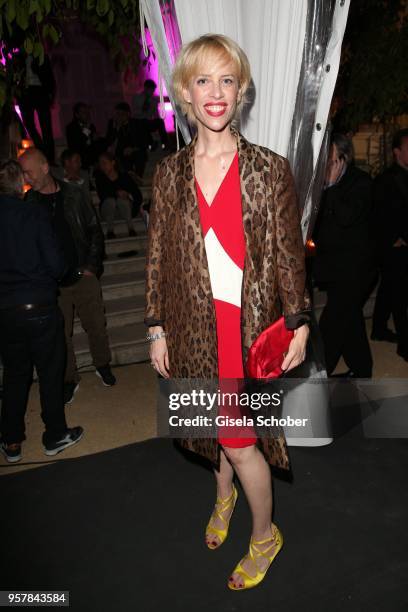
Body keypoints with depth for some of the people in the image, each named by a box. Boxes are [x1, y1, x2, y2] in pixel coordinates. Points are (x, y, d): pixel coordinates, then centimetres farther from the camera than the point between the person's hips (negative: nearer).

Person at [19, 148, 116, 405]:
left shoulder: (73, 195, -1)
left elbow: (95, 230, 4)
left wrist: (91, 266, -2)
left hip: (84, 276, 1)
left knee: (96, 325, 10)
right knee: (61, 334, 7)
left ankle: (103, 365, 33)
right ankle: (70, 379, 25)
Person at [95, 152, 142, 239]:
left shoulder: (124, 176, -5)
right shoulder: (99, 178, -3)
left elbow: (139, 196, -7)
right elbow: (102, 195, -18)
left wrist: (128, 196, -24)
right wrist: (116, 193, -28)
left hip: (126, 209, 0)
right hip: (107, 211, 0)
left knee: (121, 200, -30)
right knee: (110, 200, -30)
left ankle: (131, 228, -26)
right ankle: (110, 230, -24)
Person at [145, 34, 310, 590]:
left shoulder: (270, 169, -4)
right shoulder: (169, 173, 3)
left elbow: (289, 253, -2)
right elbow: (158, 256, 5)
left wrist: (299, 324, -3)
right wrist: (157, 329, 4)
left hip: (251, 324, -3)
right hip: (194, 325, 3)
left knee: (240, 440, 3)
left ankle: (265, 535, 32)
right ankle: (224, 494, 52)